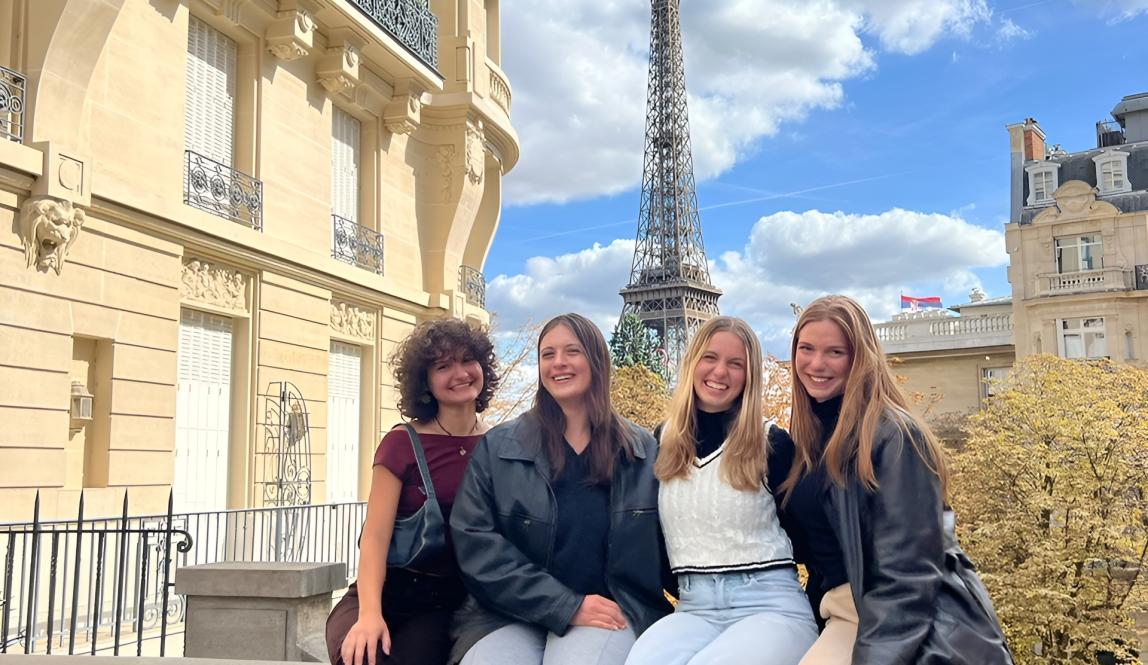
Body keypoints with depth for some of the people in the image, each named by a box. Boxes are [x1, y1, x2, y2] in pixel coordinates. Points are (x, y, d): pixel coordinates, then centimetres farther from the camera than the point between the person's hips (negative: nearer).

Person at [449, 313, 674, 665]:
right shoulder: (497, 447, 4)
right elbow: (476, 543, -4)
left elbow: (661, 543, 13)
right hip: (512, 614, 0)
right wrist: (566, 606, -11)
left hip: (609, 613, 0)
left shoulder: (642, 449, 8)